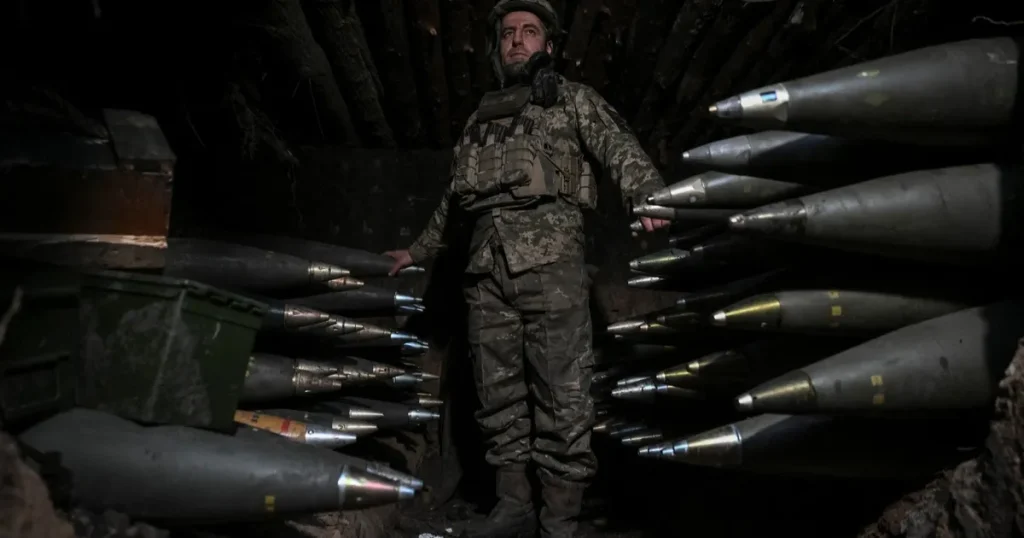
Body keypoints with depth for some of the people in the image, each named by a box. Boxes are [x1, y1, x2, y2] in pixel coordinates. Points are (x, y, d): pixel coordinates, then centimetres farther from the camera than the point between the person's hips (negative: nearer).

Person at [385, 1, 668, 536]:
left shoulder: (573, 99, 14)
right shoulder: (481, 117, 27)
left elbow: (619, 148, -3)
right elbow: (453, 196, 36)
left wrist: (648, 193, -24)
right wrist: (420, 249, 42)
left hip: (550, 260, -5)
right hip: (488, 267, 5)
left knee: (561, 394, -6)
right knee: (498, 392, 6)